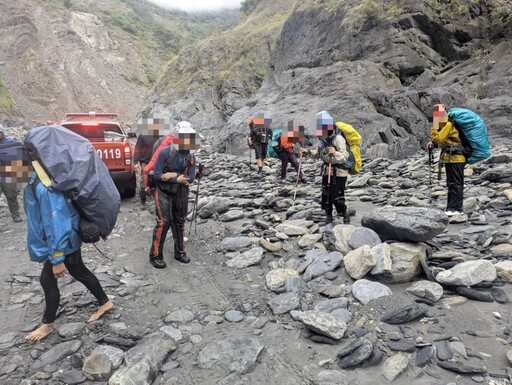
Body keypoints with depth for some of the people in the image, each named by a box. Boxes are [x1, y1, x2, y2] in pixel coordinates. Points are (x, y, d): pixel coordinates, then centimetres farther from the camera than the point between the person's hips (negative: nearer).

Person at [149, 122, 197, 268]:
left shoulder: (190, 156, -3)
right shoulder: (165, 152, -16)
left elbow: (191, 177, -8)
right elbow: (157, 174, -19)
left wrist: (173, 175, -21)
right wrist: (177, 179, -21)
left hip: (181, 193, 5)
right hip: (164, 192, -5)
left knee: (180, 222, 13)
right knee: (163, 223, -10)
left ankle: (180, 252, 27)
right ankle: (155, 255, 3)